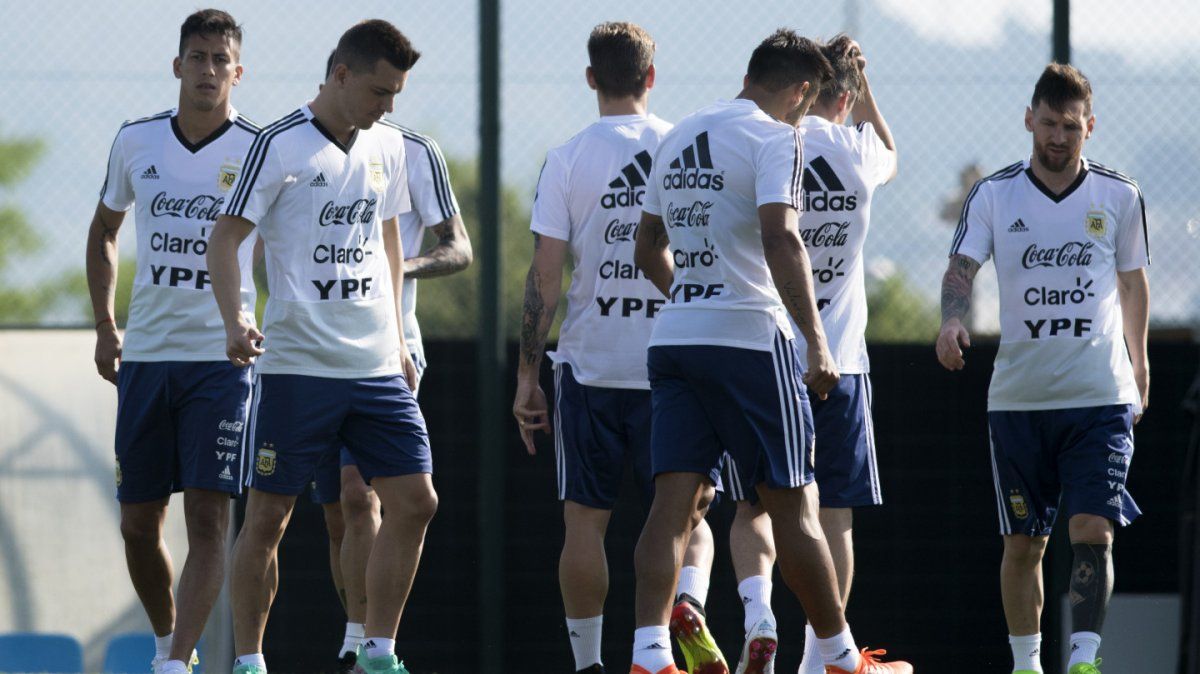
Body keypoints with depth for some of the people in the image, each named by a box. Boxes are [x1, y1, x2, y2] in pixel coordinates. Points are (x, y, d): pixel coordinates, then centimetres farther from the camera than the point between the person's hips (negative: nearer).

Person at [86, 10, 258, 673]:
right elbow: (103, 231, 20)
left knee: (207, 518, -12)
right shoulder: (135, 141, 5)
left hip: (223, 357, -3)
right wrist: (104, 326, 14)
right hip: (145, 356, 3)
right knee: (138, 524, 6)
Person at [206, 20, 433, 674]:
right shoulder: (280, 145, -8)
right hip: (296, 366, -6)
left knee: (414, 501, -2)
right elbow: (225, 236, -9)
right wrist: (234, 320, -23)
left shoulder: (388, 146, 11)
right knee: (268, 514, -2)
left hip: (376, 366, 6)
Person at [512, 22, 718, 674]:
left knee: (585, 517, 7)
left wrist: (526, 374, 1)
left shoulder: (567, 159, -3)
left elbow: (544, 277, -5)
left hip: (590, 368, -1)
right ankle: (689, 599, -22)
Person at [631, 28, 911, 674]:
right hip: (749, 341, -6)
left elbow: (649, 250, 25)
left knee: (675, 502, -1)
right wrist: (816, 340, -21)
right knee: (792, 507, 2)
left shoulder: (677, 138, 16)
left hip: (674, 336, 6)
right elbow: (780, 239, -20)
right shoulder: (774, 138, -7)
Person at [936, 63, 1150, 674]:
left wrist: (1138, 361, 21)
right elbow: (961, 267, -6)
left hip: (1101, 396, -1)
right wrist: (952, 320, -27)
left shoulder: (1119, 197, 4)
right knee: (1023, 542, 5)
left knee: (1092, 531, -14)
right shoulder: (993, 195, 1)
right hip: (1017, 395, 1)